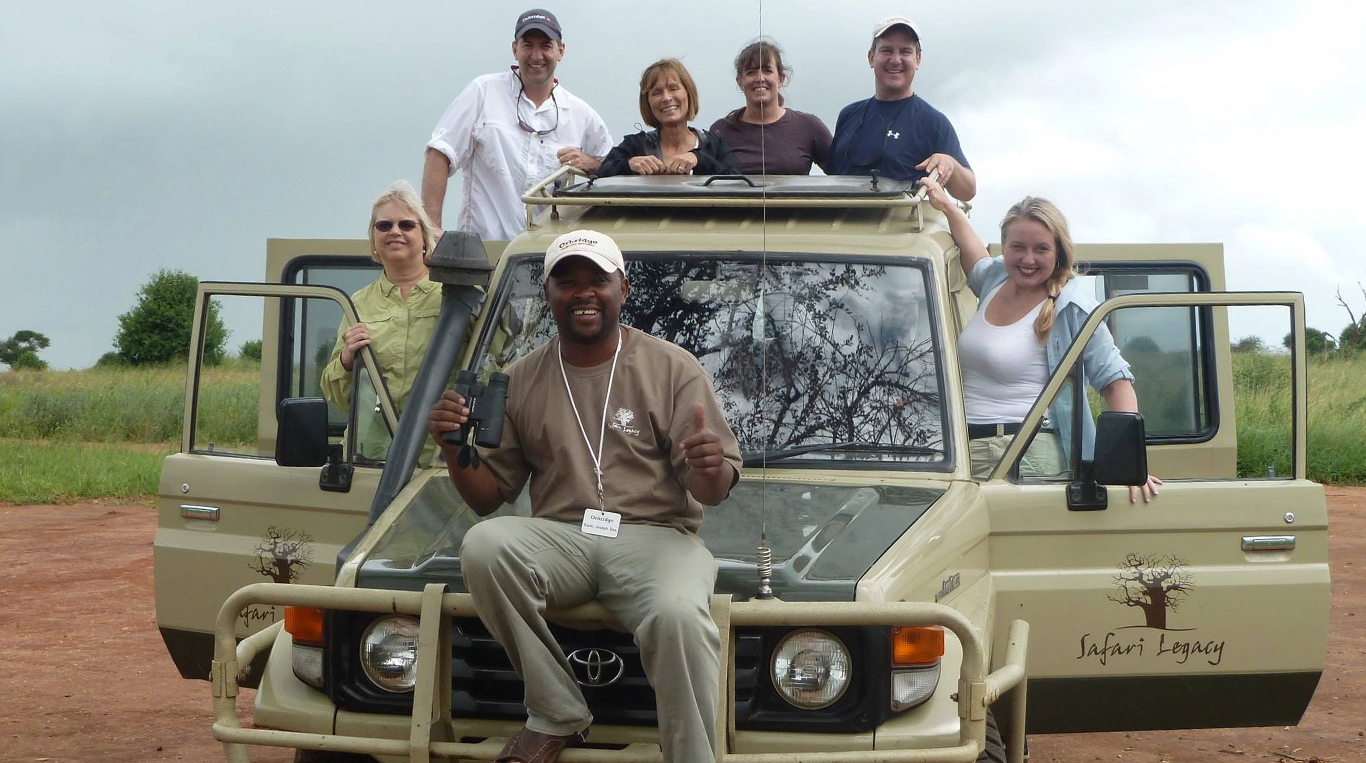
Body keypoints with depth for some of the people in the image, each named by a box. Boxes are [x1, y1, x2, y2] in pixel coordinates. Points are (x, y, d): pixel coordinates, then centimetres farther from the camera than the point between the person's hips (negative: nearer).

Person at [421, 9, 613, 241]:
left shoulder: (581, 114, 12)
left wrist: (588, 163, -1)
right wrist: (432, 228, -9)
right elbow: (441, 153, -1)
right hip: (482, 242, -3)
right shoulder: (484, 91, 4)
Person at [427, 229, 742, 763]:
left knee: (679, 614, -37)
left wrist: (710, 468, -25)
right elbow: (487, 498, 14)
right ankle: (557, 716, -16)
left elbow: (712, 495, 0)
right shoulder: (522, 380, 14)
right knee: (483, 546, -30)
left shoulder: (673, 368, 6)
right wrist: (455, 450, -7)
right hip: (558, 535, 3)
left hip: (654, 534, -3)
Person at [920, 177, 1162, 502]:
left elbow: (1116, 380, -9)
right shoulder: (996, 278, 14)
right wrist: (946, 205, 43)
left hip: (1030, 457, -6)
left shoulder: (1073, 307, -6)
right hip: (965, 448, 6)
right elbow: (975, 256, 42)